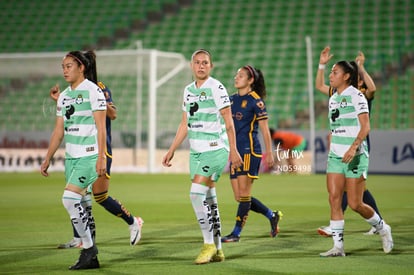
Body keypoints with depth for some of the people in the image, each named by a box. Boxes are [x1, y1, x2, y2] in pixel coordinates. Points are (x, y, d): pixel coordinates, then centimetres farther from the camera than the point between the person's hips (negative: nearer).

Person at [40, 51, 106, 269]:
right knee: (74, 203, 6)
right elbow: (58, 131, 19)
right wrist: (47, 159, 17)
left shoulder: (93, 91, -8)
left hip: (89, 156, -8)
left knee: (69, 198, -17)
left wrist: (101, 157, -18)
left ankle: (88, 246, -5)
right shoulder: (64, 96, 14)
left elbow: (101, 127, -12)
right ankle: (90, 258, 12)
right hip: (71, 157, 8)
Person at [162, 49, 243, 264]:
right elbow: (185, 124, 19)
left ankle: (209, 244, -6)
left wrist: (233, 150, -15)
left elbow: (228, 122, -10)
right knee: (208, 199, 7)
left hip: (215, 149, -7)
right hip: (196, 151, 7)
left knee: (197, 194, -16)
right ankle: (217, 250, 13)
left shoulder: (216, 88, -8)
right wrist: (171, 151, 18)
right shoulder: (189, 90, 13)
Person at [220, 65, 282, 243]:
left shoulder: (256, 101, -6)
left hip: (250, 150, -8)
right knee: (239, 197, 6)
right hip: (235, 151, 8)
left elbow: (265, 129, -6)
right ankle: (272, 216, 22)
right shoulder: (231, 99, 14)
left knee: (244, 193, -7)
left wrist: (269, 153, -8)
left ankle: (236, 233, -4)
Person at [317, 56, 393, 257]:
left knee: (355, 204, -5)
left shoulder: (356, 96, -8)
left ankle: (382, 228, 21)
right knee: (334, 199, -5)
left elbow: (365, 126, -15)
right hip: (335, 156, 7)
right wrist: (329, 154, 19)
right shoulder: (332, 99, 14)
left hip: (355, 156, -7)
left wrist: (354, 147, -29)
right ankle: (338, 246, -3)